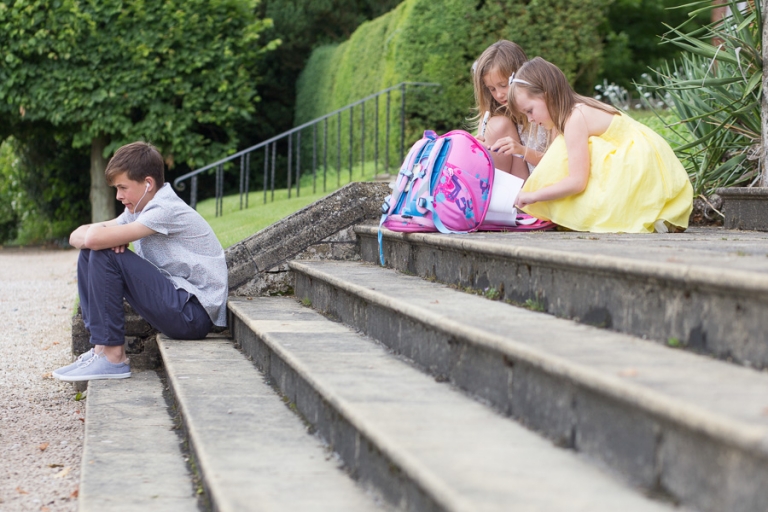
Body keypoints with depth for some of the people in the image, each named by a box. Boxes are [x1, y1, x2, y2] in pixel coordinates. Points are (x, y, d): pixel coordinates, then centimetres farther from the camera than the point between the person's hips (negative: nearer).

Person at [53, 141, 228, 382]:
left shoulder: (167, 210, -16)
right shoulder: (138, 210, 14)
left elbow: (95, 238, -26)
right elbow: (77, 236, 8)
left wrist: (100, 233, -1)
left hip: (194, 314, -10)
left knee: (104, 256, -18)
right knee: (89, 254, 8)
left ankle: (112, 356, -13)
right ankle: (100, 345, 5)